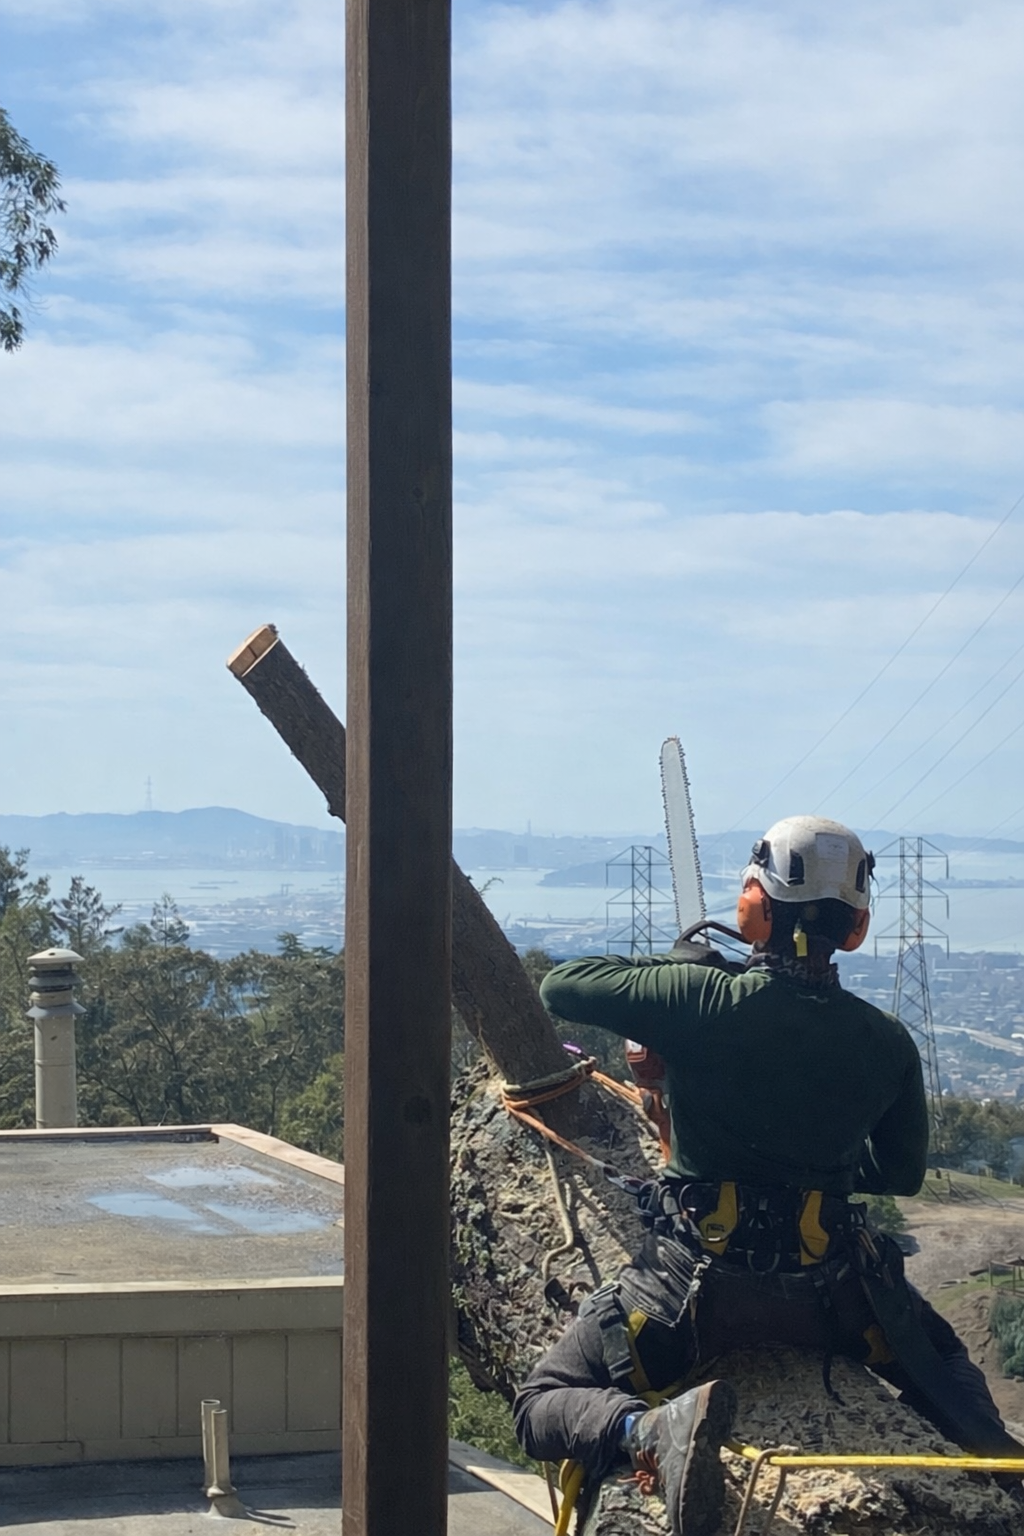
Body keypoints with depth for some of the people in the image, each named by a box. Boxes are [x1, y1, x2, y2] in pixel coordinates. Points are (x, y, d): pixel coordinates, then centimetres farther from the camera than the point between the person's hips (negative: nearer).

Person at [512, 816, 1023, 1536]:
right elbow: (902, 1173, 12)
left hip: (694, 1283, -3)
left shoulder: (702, 998, -14)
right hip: (831, 1285, 4)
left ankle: (654, 1426, -21)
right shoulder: (886, 1041, -3)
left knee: (544, 1408, 11)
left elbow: (560, 988, -3)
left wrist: (680, 963, 10)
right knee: (940, 1365, 34)